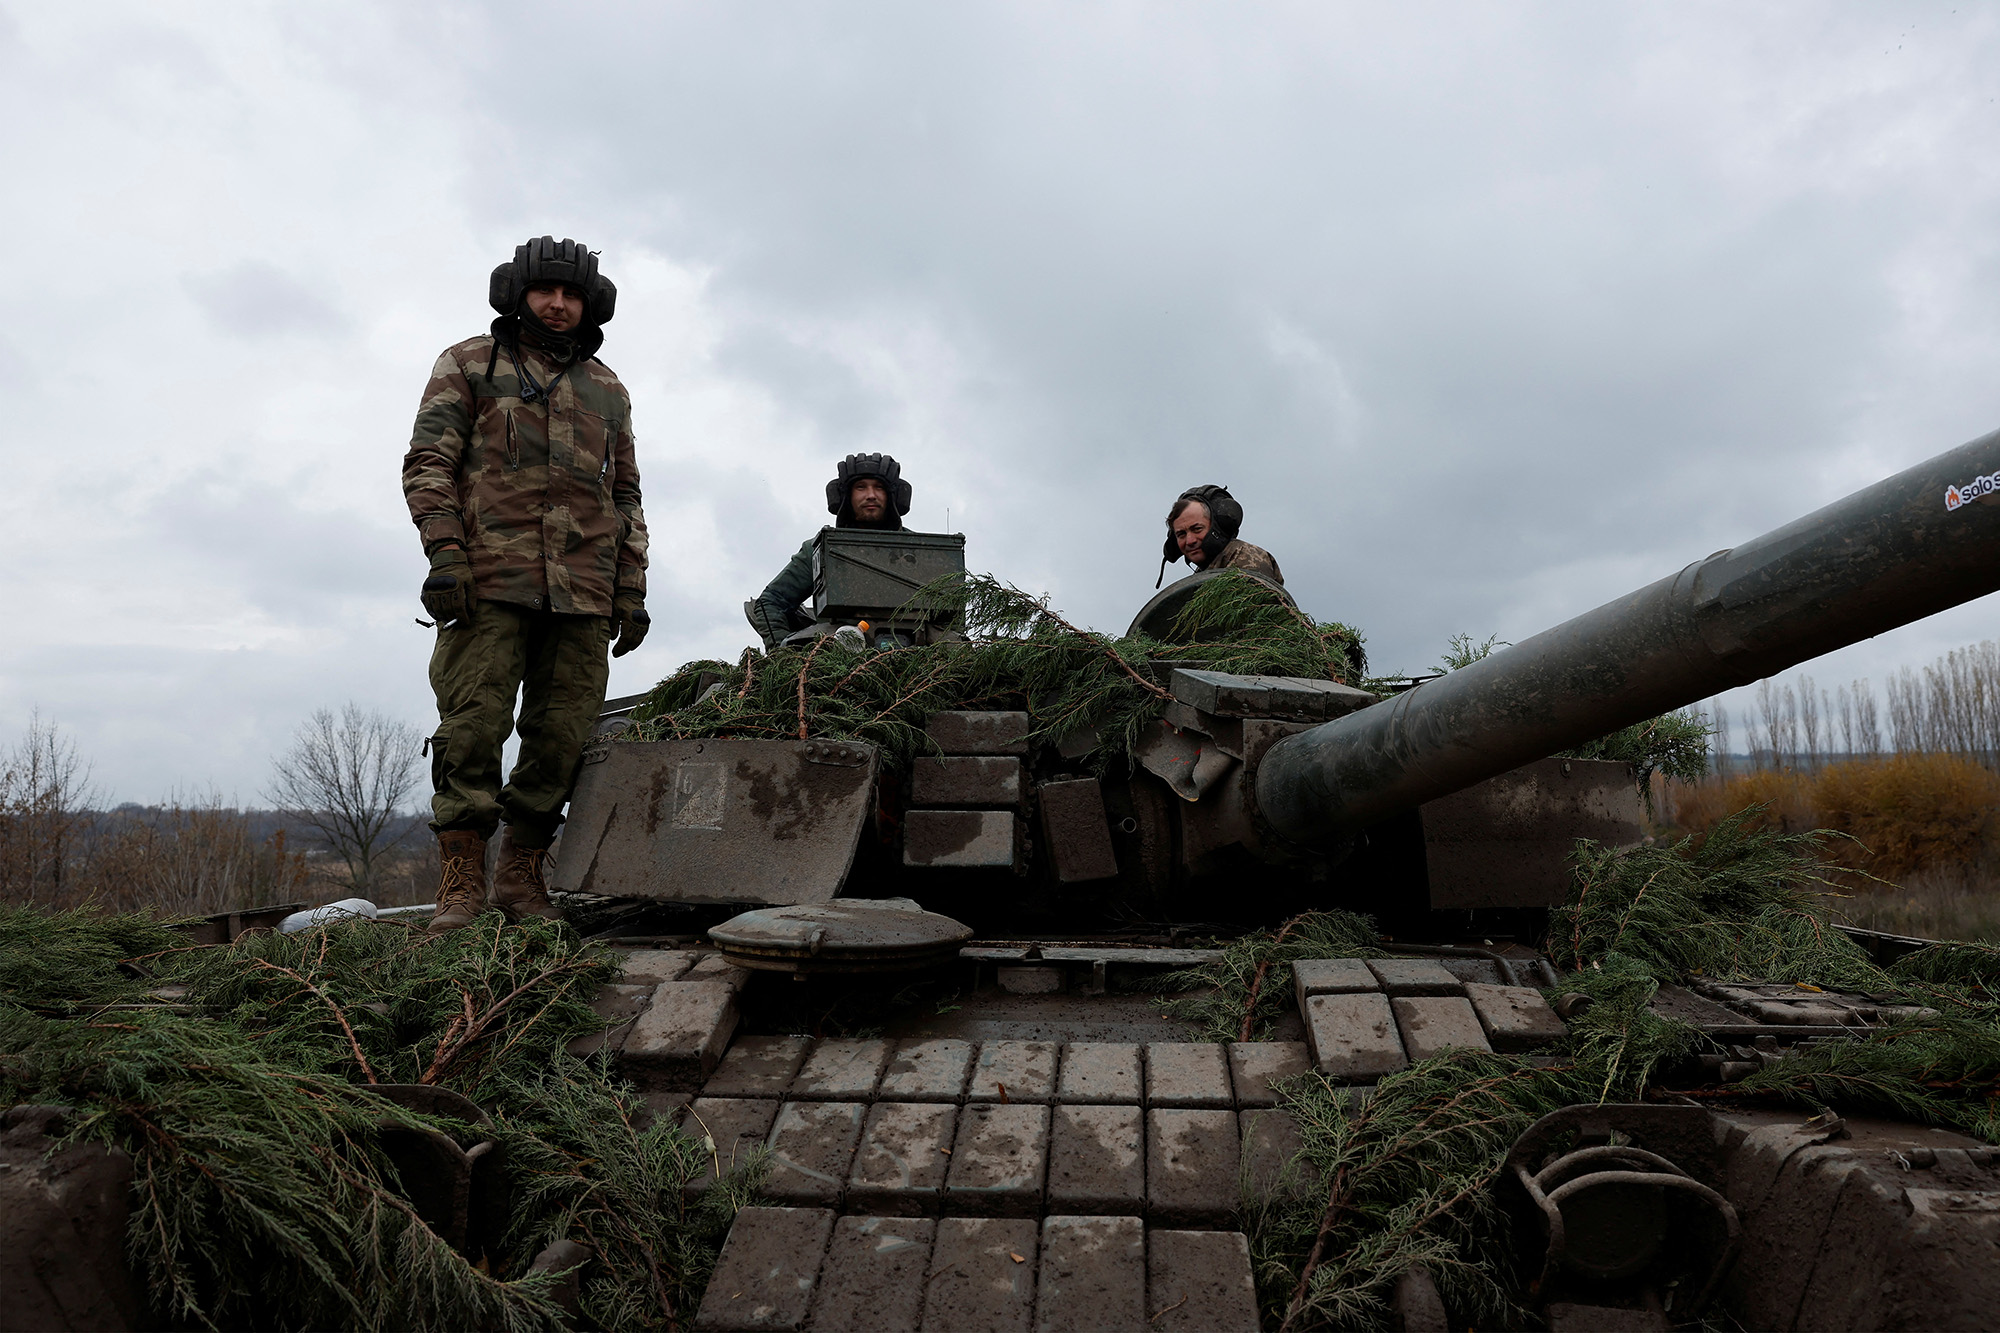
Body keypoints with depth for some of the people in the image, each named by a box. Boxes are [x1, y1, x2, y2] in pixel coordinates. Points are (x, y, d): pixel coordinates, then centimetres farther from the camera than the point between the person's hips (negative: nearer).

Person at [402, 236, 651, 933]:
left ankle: (523, 877, 13)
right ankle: (461, 882, 2)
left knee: (562, 738, 1)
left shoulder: (608, 391, 23)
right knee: (474, 727, -7)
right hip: (490, 581, -3)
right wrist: (445, 554, -10)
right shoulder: (469, 364, 13)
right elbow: (427, 462, 4)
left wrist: (632, 590, 13)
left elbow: (626, 497, 22)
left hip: (583, 592, 3)